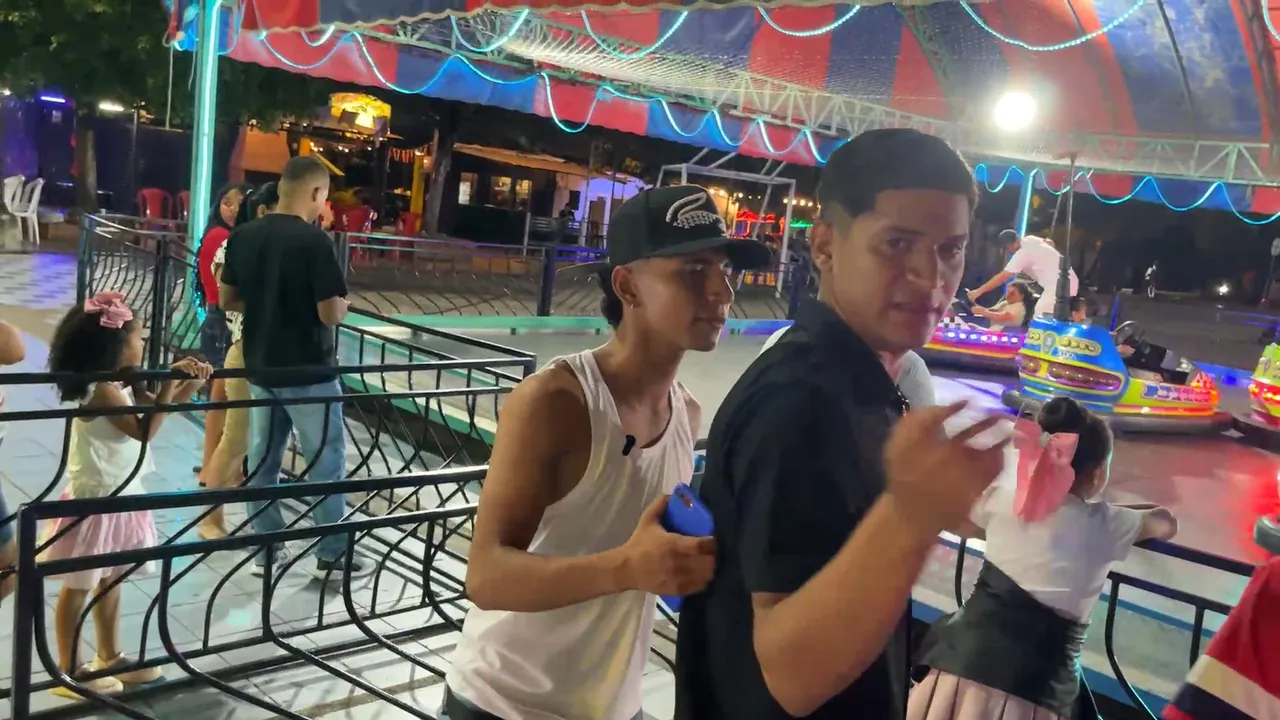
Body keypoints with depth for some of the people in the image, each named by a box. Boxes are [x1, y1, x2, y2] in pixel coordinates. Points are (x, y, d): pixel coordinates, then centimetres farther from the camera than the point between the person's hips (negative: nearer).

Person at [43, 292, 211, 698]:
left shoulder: (122, 387, 5)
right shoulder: (101, 391, -23)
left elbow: (165, 405, 12)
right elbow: (146, 430, -28)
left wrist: (192, 381, -6)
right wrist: (169, 382, -27)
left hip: (119, 497, 9)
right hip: (95, 500, -9)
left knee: (110, 582, 19)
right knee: (79, 588, 5)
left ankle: (109, 658, 32)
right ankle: (69, 672, 17)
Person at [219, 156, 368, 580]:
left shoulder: (243, 236, 3)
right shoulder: (314, 241, -18)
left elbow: (227, 299, 10)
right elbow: (331, 314, -19)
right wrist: (343, 303, 2)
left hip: (260, 369, 7)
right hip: (308, 373, -7)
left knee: (261, 462, 14)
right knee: (326, 464, 5)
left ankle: (268, 550, 24)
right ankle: (333, 557, 13)